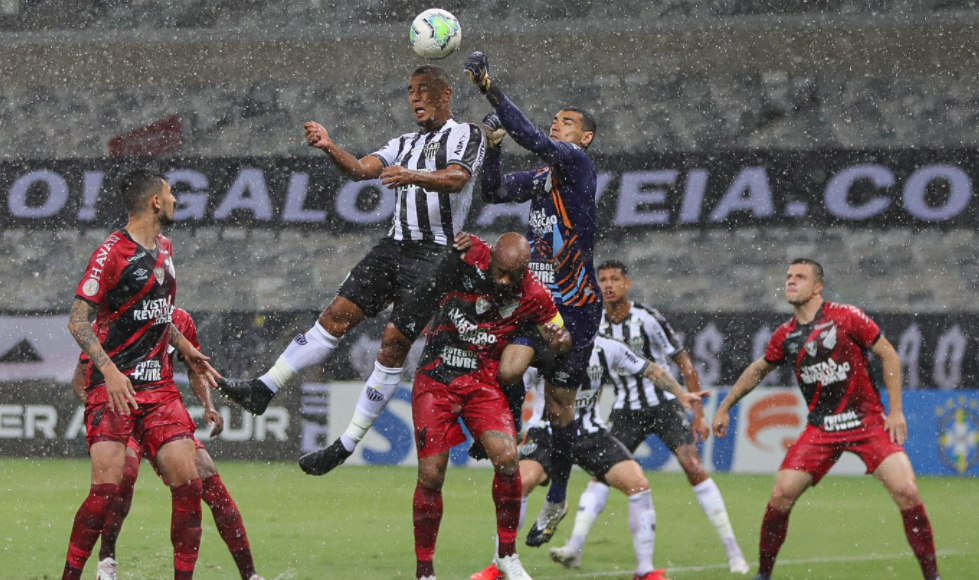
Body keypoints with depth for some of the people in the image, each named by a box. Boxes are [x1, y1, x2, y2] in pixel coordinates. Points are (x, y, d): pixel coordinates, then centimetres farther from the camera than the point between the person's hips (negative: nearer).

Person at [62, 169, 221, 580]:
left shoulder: (164, 249, 16)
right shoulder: (113, 252, -9)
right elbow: (78, 319, -12)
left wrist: (187, 352, 26)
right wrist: (109, 370, -23)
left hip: (159, 385, 7)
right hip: (114, 386, -7)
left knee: (187, 480, -6)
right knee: (108, 487, -16)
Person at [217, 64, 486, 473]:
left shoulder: (467, 136, 1)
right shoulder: (404, 144, 21)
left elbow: (455, 178, -19)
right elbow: (360, 169, 7)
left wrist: (412, 176, -38)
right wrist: (330, 148, -13)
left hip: (434, 255, -6)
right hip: (394, 246, 6)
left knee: (394, 343, -9)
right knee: (337, 314, -5)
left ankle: (348, 443, -7)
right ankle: (263, 390, -7)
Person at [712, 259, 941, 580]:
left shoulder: (846, 317, -9)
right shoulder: (785, 336, 4)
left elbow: (888, 354, -3)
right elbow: (758, 370, 23)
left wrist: (895, 411, -7)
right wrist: (725, 407, 26)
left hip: (868, 421, -3)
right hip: (820, 429, 3)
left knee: (906, 492, -17)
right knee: (781, 495, -10)